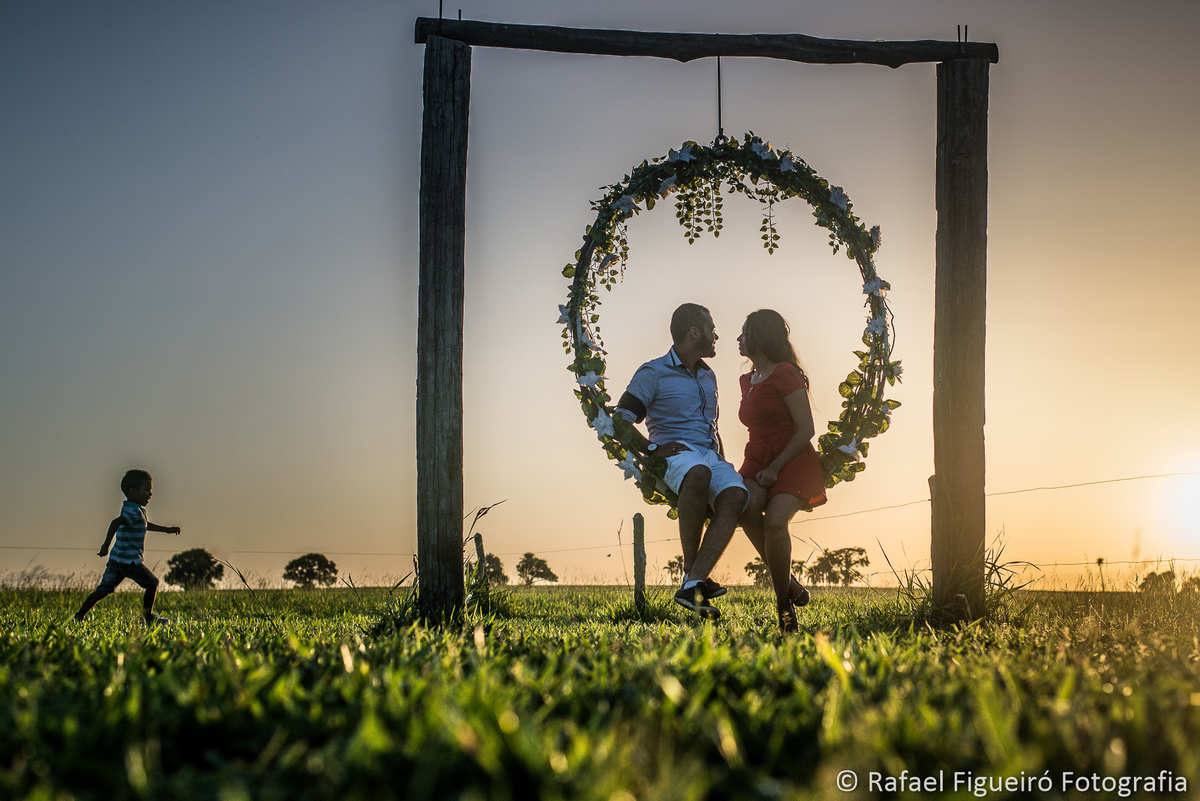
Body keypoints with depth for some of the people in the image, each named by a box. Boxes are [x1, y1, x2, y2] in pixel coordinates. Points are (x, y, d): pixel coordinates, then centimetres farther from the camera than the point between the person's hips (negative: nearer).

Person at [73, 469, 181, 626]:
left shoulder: (129, 508, 17)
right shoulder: (135, 511, -15)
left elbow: (145, 525, 35)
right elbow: (116, 522, -31)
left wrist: (166, 529, 37)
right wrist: (106, 545, -31)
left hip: (116, 560, 9)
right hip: (130, 560, -9)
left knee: (103, 589, 12)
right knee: (152, 583, 4)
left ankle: (79, 616, 10)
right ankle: (148, 617, 13)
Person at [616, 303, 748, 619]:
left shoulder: (708, 377, 27)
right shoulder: (653, 373, 4)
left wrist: (723, 461, 17)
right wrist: (653, 448, -15)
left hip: (710, 454, 6)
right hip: (674, 454, -6)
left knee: (735, 494, -31)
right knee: (698, 473, -43)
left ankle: (692, 586, -41)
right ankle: (690, 569, -32)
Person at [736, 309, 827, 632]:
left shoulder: (785, 374, -7)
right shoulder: (747, 381, 18)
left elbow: (806, 430, -11)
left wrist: (775, 467, -18)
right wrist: (759, 468, 12)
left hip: (793, 461, -6)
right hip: (758, 460, 6)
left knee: (775, 521, -30)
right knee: (746, 507, -27)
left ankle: (784, 602, -13)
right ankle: (787, 581, -15)